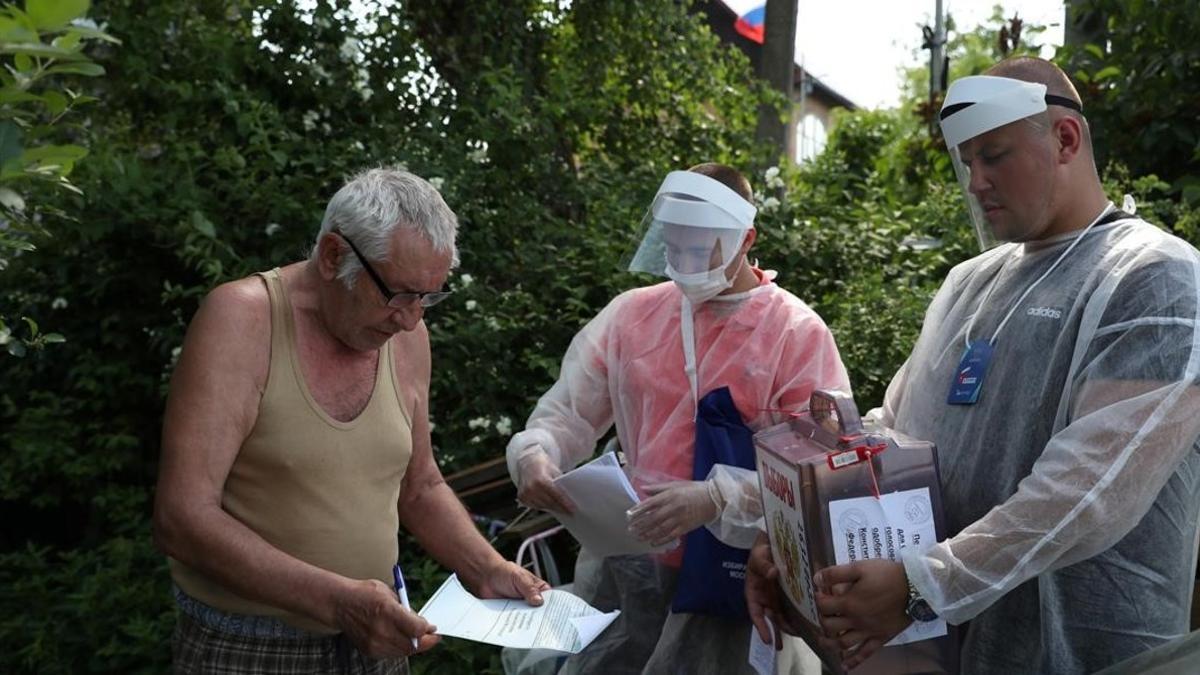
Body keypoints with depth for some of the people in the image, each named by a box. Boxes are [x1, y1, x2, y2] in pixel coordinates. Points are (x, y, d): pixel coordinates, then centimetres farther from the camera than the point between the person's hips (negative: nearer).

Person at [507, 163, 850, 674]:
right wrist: (536, 454, -13)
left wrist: (714, 499, -27)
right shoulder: (630, 314, 7)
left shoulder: (798, 333, -7)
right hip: (624, 558, 4)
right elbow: (569, 411, 10)